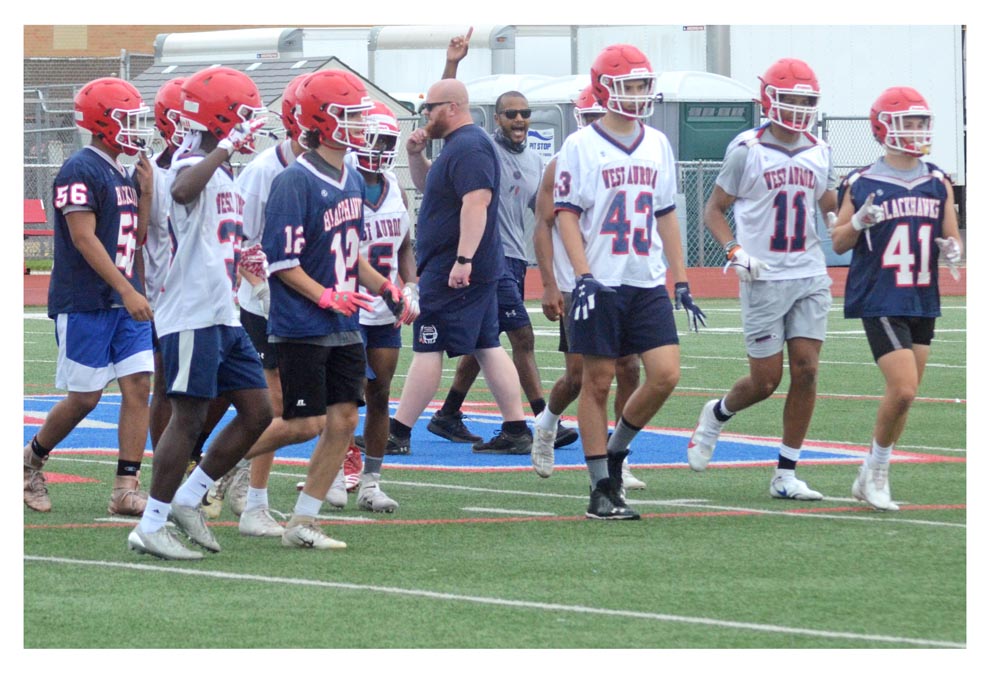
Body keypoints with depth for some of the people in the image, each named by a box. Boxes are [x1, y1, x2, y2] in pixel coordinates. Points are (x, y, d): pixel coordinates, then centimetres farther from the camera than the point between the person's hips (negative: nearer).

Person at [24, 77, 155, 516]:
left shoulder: (121, 175, 14)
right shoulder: (80, 171, -13)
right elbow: (84, 238, -19)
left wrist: (145, 193, 4)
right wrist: (128, 292, -22)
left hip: (124, 303, 8)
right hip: (84, 303, -8)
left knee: (138, 386, -3)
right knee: (84, 397, -2)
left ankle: (127, 489, -3)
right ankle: (31, 461, 22)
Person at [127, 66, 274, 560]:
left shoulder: (219, 169, 18)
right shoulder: (193, 164, -13)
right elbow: (182, 191, -40)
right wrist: (226, 146, -34)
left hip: (223, 315, 10)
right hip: (193, 314, -10)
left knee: (257, 412, 9)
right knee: (189, 417, -7)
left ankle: (187, 500, 17)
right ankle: (150, 527, -1)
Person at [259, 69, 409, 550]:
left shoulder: (353, 181, 11)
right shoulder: (295, 182, -16)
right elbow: (281, 260, -16)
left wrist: (382, 286, 7)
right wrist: (327, 297, -23)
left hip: (345, 328, 8)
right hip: (302, 326, -8)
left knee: (343, 420, 2)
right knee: (305, 424, -6)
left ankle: (303, 522, 9)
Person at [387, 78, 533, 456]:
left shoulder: (468, 148, -16)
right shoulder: (459, 145, 18)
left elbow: (476, 202, -27)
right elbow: (426, 186, 32)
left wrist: (463, 260, -31)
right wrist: (416, 155, 13)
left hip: (451, 272, -11)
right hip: (479, 270, 11)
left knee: (427, 349, -5)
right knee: (487, 348, 9)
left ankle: (398, 433, -2)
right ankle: (516, 431, 7)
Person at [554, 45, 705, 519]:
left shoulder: (657, 145, 12)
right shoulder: (581, 146, -3)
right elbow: (566, 214, -6)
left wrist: (681, 280, 13)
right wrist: (583, 276, -16)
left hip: (648, 284, 5)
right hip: (601, 284, -5)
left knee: (665, 374, -7)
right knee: (598, 382, 0)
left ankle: (616, 448, 16)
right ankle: (602, 489, 7)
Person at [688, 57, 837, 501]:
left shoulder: (818, 153, 9)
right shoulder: (747, 150, -6)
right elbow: (714, 210, -1)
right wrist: (734, 252, -16)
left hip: (810, 277, 4)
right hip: (764, 280, -4)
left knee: (806, 372, -4)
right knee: (765, 381, -1)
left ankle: (786, 475, 4)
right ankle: (717, 414, 32)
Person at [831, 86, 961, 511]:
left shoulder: (938, 184, 7)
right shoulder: (862, 184, -4)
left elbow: (952, 237, 14)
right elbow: (838, 243, 2)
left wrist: (953, 250, -9)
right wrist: (859, 222, -18)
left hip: (923, 301, 5)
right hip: (880, 302, -5)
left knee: (903, 395, 8)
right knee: (903, 388, -16)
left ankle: (871, 478, 23)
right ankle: (876, 471, 4)